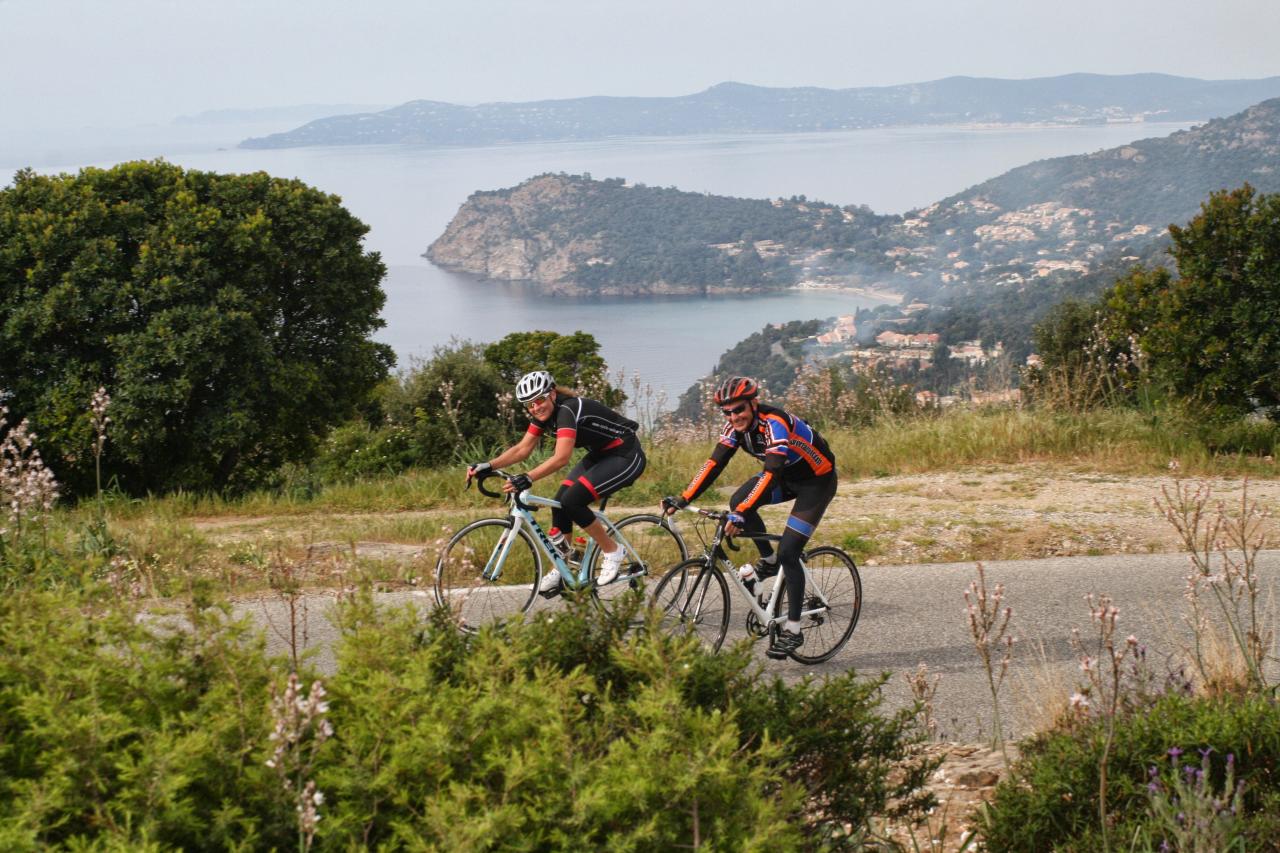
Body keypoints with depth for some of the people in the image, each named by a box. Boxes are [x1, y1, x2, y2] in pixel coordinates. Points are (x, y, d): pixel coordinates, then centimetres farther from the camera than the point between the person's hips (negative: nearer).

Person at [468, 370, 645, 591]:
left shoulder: (568, 409, -28)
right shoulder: (544, 414, -2)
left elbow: (561, 458, -39)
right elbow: (522, 449, 0)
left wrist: (528, 478, -48)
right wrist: (487, 465, -13)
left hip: (626, 457, -9)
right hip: (600, 455, 9)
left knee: (572, 501, -20)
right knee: (560, 503, -2)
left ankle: (612, 552, -3)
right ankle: (561, 570, 10)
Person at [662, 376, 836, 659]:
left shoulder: (774, 424, -33)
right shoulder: (736, 427, -11)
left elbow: (770, 473, -42)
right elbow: (715, 463, -13)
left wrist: (742, 514, -51)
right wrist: (682, 500, -22)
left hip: (817, 480, -7)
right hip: (788, 478, 7)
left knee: (788, 553, -15)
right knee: (738, 502, -17)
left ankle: (793, 631, -6)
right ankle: (768, 562, 5)